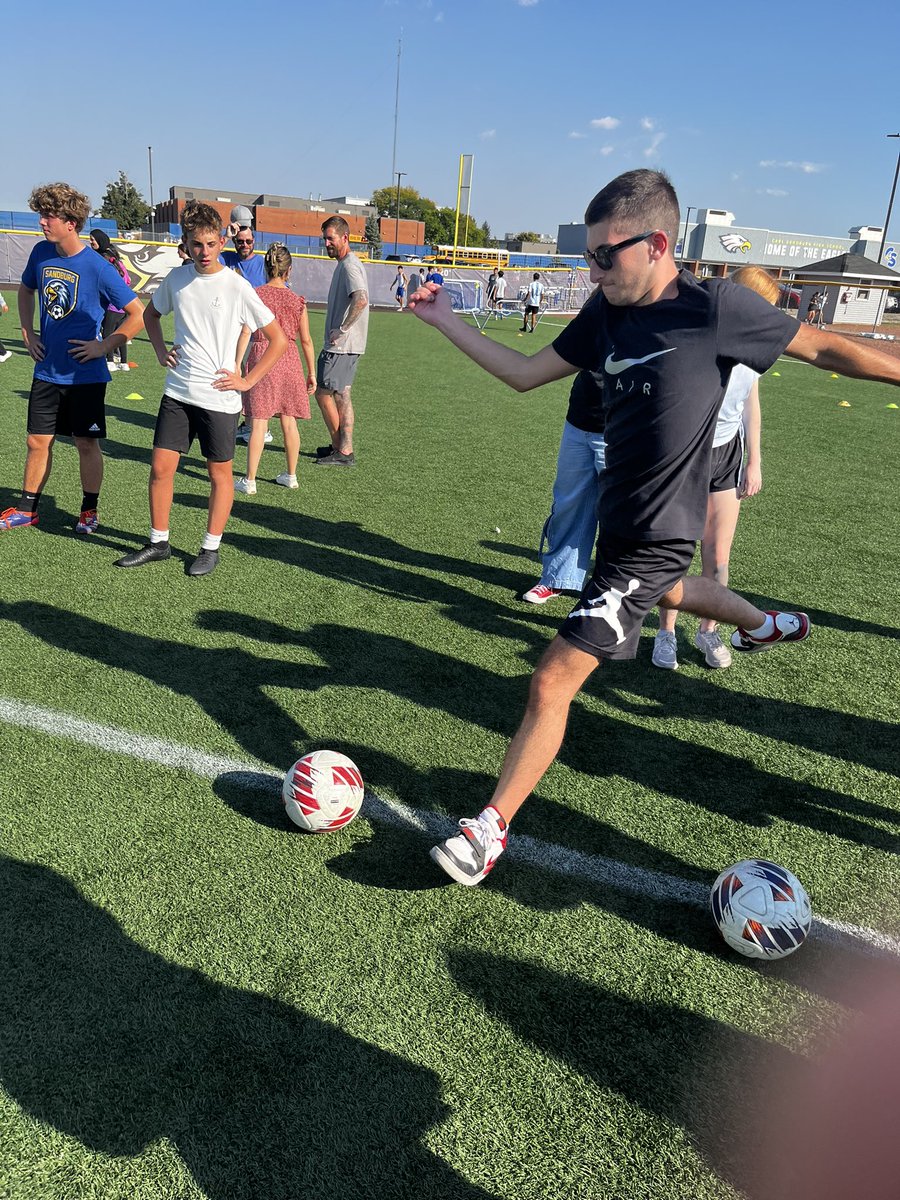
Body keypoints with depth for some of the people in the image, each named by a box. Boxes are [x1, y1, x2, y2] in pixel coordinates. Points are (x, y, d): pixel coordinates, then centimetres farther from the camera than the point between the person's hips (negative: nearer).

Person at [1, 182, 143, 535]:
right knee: (38, 441, 10)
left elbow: (138, 314, -12)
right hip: (46, 371, 5)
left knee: (86, 443, 5)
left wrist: (104, 346, -14)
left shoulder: (98, 268, -14)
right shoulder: (41, 253, 2)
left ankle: (89, 510, 22)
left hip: (85, 374, -5)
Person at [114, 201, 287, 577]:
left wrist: (247, 381, -8)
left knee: (220, 475, 6)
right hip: (177, 393, 4)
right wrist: (160, 350, 11)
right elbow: (151, 313, 26)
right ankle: (158, 542, 20)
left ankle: (211, 548, 20)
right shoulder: (176, 279, 4)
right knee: (160, 467, 5)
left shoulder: (237, 287, -9)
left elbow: (278, 339, -6)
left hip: (218, 398, -4)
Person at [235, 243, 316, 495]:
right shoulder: (296, 300, 1)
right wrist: (311, 373, 12)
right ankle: (291, 476, 22)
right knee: (289, 422, 11)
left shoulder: (255, 296, -5)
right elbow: (306, 340, 5)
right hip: (289, 362, 2)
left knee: (259, 422, -1)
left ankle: (249, 481, 1)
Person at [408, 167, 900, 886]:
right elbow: (523, 373, 6)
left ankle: (491, 828, 4)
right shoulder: (608, 312, -2)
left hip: (654, 536, -8)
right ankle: (771, 625, 69)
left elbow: (825, 349, -7)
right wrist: (444, 320, 4)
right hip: (623, 519, 8)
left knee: (552, 684, -11)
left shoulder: (713, 307, -19)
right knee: (667, 593, 40)